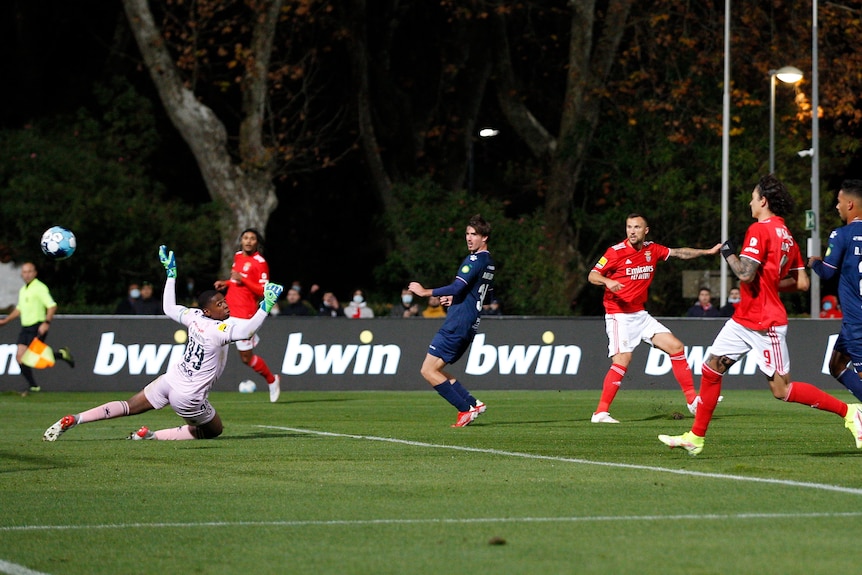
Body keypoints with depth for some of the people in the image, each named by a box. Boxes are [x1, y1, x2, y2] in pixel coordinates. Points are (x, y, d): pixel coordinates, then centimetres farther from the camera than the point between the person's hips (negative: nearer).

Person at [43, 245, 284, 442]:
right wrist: (265, 306, -35)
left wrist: (170, 273, 24)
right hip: (188, 397, -7)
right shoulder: (221, 329, -21)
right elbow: (247, 330, -39)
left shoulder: (194, 317, -1)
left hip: (170, 379, 7)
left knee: (128, 407, 18)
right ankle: (151, 435, 6)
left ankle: (72, 419, 6)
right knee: (214, 430, 16)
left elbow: (169, 308, 16)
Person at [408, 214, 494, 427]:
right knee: (436, 369, 15)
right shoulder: (489, 263, 18)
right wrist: (453, 298, 15)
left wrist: (425, 292, -15)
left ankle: (466, 409, -8)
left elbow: (457, 288, -22)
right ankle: (473, 403, 7)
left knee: (428, 371, -8)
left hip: (456, 325, -10)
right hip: (470, 327, 10)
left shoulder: (474, 260, -13)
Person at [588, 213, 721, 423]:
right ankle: (600, 412, -20)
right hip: (618, 314, -7)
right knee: (623, 359, -22)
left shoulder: (652, 250, 6)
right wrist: (607, 281, -29)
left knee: (676, 347, 5)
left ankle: (692, 400, 15)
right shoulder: (616, 252, -10)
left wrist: (708, 251, 20)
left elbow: (679, 253, 20)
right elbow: (592, 275, -9)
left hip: (640, 314, 7)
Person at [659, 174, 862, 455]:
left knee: (782, 390, -5)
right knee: (711, 368, 7)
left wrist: (729, 253, -8)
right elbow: (802, 284, 12)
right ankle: (696, 437, 11)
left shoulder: (759, 230, -16)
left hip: (766, 324, -10)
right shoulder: (787, 236, 11)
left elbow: (745, 274, -25)